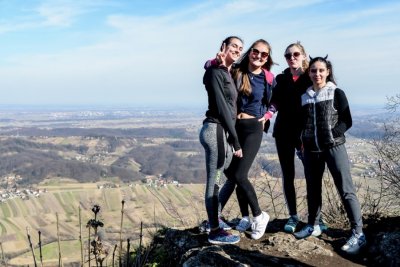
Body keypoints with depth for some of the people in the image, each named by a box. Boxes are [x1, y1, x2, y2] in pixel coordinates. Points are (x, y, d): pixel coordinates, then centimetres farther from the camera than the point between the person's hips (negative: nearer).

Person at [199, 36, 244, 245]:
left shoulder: (227, 73, 20)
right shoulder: (216, 72, -9)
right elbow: (221, 107, -16)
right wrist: (235, 140, -17)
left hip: (222, 131, 9)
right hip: (216, 130, -9)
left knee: (217, 180, 15)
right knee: (214, 182, -3)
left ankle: (213, 221, 26)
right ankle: (215, 231, 5)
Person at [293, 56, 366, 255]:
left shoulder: (337, 94, -1)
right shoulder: (304, 97, 10)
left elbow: (347, 121, -1)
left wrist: (332, 134, -14)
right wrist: (303, 140, 4)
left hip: (334, 147, -4)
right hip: (311, 149, 5)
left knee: (346, 189, -7)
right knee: (313, 189, 13)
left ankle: (358, 234, -3)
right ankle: (313, 226, 28)